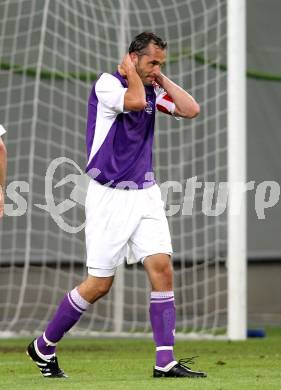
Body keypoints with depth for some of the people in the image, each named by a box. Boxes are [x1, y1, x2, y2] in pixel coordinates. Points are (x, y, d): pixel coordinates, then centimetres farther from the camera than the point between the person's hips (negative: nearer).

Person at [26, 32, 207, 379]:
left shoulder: (152, 90, 10)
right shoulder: (106, 84, -11)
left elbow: (191, 109, 3)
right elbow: (134, 101, -30)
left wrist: (161, 79, 3)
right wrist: (132, 71, -12)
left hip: (145, 193, 6)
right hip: (109, 197, -6)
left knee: (162, 268, -8)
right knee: (99, 284, -2)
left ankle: (165, 362, -7)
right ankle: (43, 347, 17)